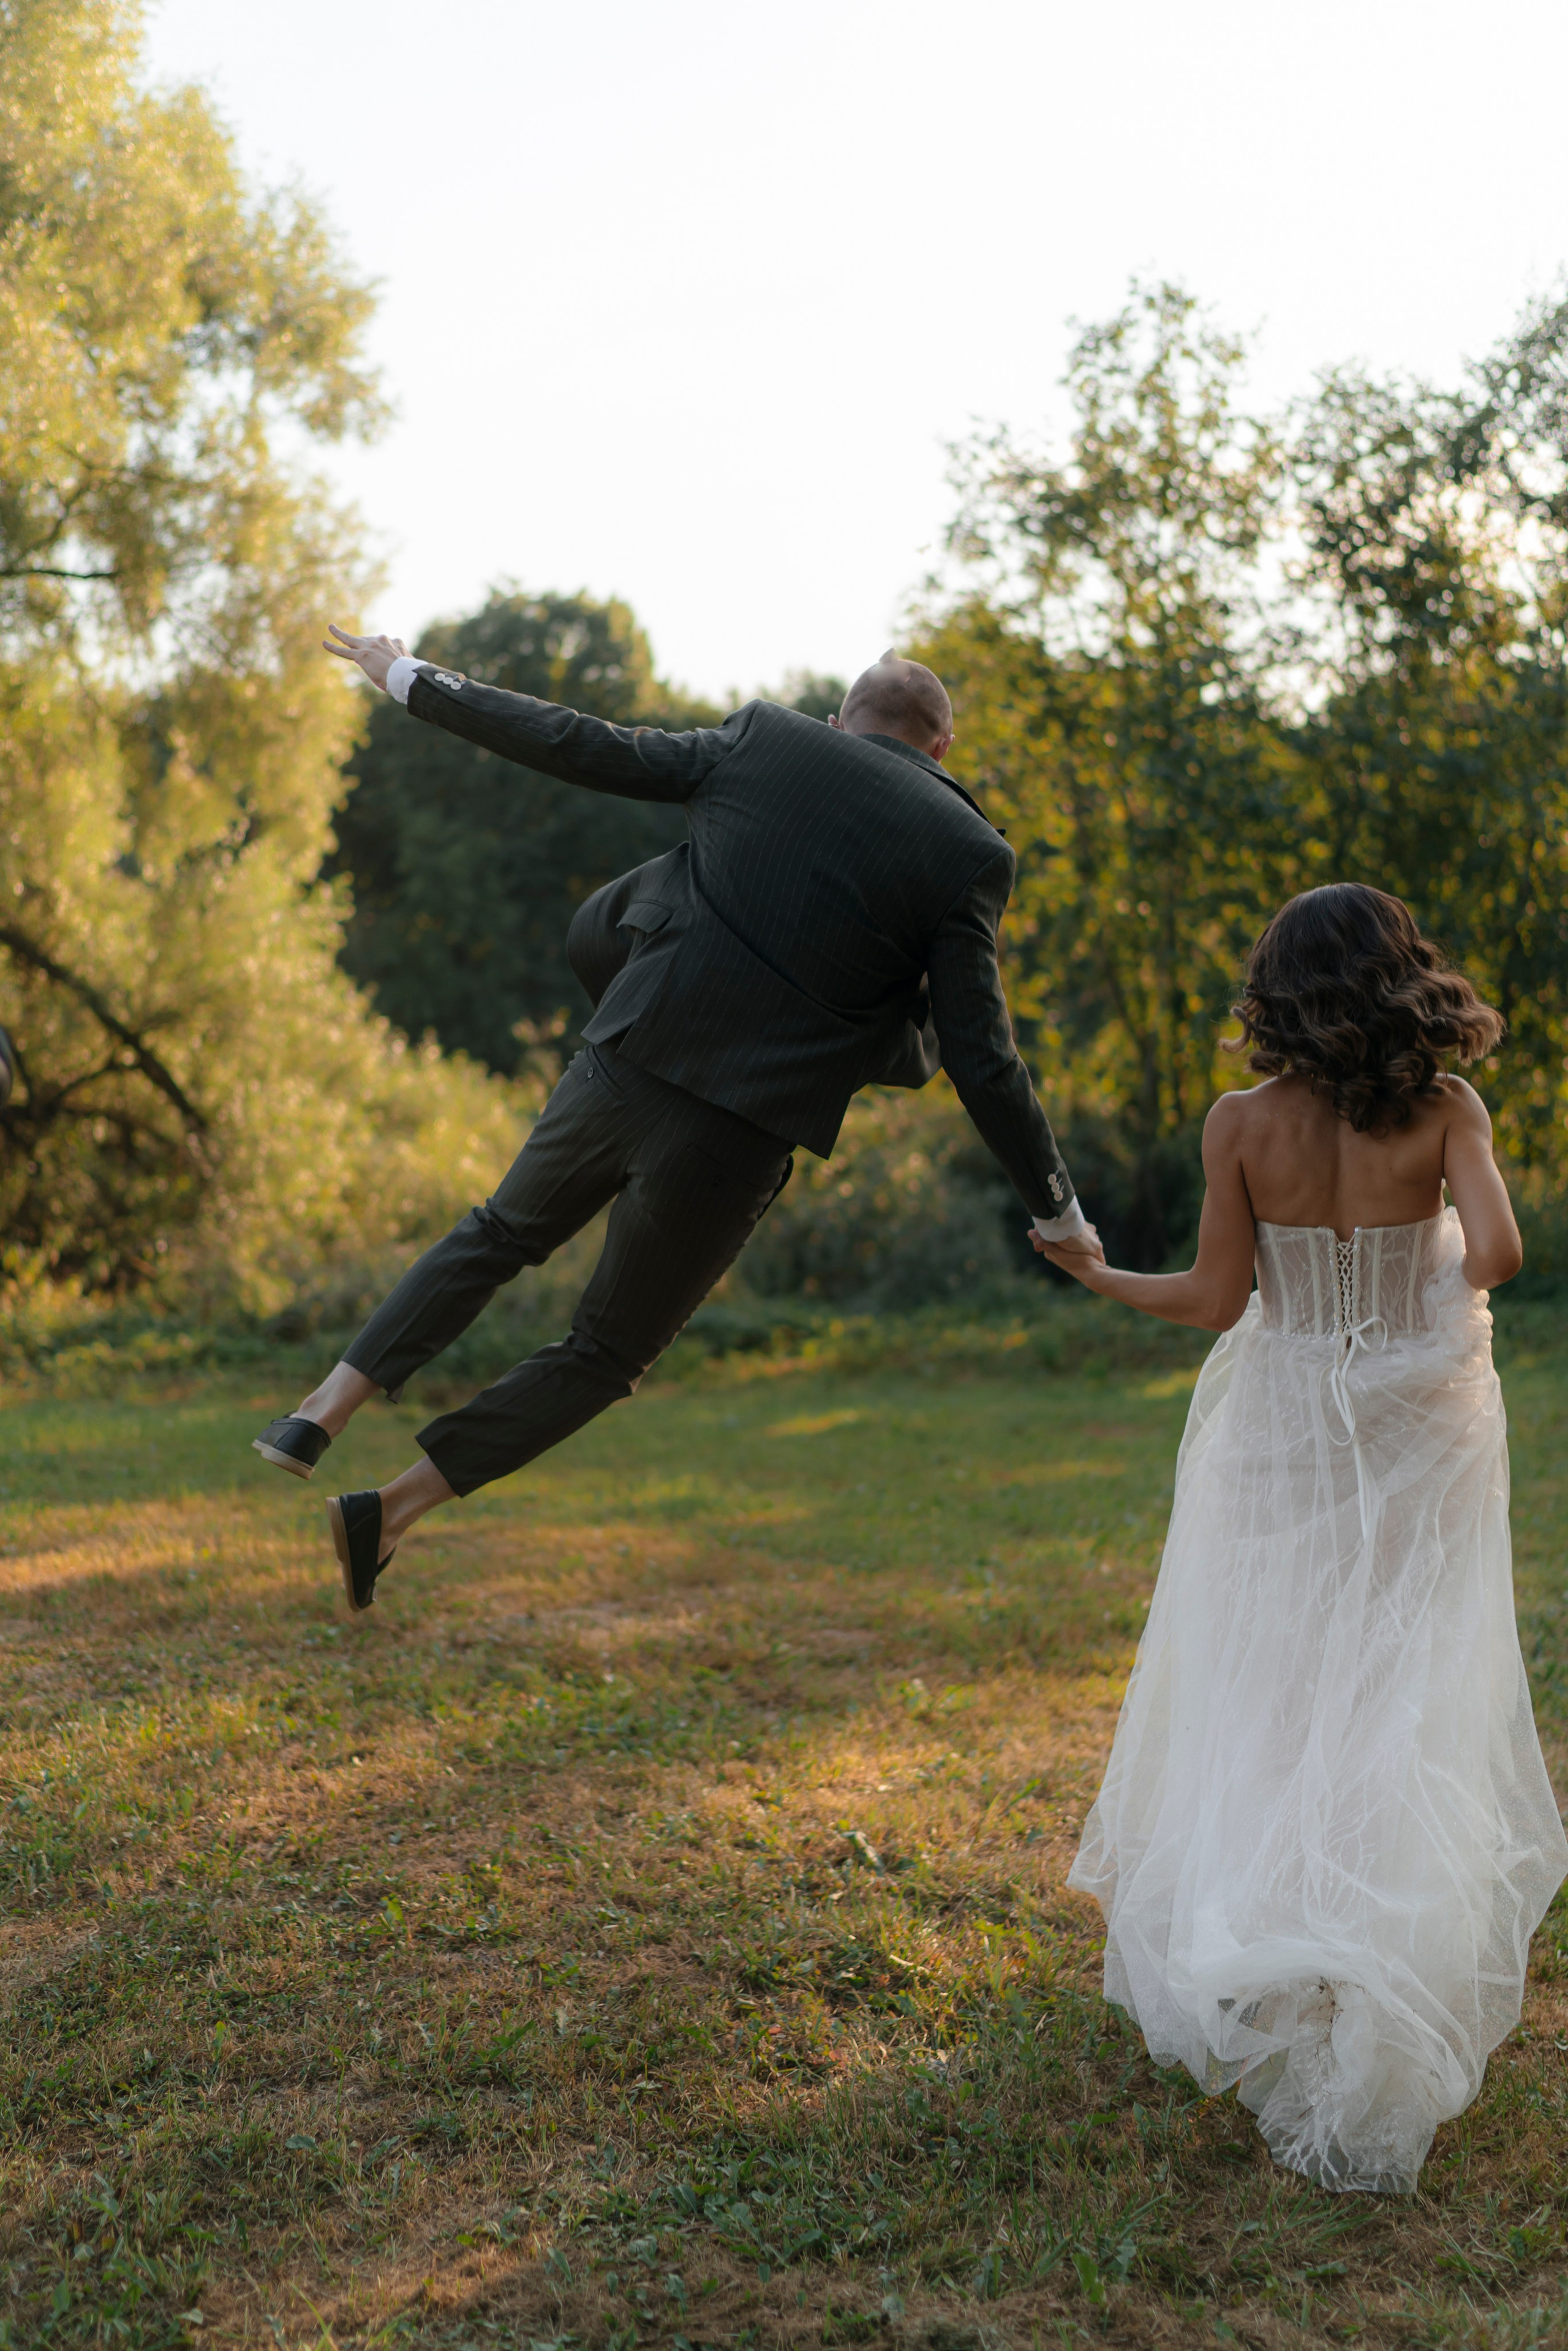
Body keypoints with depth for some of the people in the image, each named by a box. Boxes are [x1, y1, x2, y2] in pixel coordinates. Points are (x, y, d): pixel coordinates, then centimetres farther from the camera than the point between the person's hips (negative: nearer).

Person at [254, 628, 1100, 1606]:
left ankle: (321, 1415, 22)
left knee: (504, 1233, 30)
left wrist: (411, 679, 22)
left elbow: (574, 744, 10)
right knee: (609, 1351, 19)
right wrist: (1057, 1207, 8)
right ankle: (390, 1513, 17)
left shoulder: (762, 739, 6)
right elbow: (980, 1056, -3)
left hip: (624, 1073, 2)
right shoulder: (967, 852, 0)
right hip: (736, 1145, -2)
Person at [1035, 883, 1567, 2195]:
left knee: (1259, 1695, 14)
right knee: (1405, 1708, 7)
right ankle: (1383, 1993, 1)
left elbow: (1216, 1300, -6)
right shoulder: (1445, 1113, -10)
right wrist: (1456, 1281, 2)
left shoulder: (1242, 1126, -9)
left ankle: (1231, 1958, 13)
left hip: (1281, 1436, 1)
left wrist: (1095, 1274, 9)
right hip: (1416, 1439, -1)